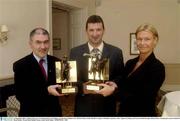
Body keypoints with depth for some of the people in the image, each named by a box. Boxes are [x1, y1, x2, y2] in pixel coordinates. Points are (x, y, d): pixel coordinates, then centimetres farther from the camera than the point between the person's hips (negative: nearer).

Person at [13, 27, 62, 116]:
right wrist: (46, 91, -27)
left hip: (54, 112, 3)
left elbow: (62, 85, 1)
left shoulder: (56, 62, -3)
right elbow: (20, 95, -18)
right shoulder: (20, 66, -12)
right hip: (31, 114, -3)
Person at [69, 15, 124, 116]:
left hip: (107, 108, 0)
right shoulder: (75, 52, -1)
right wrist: (82, 87, -18)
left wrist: (114, 85, -18)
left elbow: (121, 78, 2)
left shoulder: (116, 52, -2)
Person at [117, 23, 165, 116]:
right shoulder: (130, 63, 2)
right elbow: (124, 87, 6)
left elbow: (143, 98, -23)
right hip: (124, 112, 6)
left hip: (143, 114, -5)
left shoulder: (157, 67, -16)